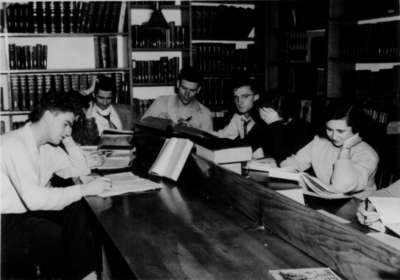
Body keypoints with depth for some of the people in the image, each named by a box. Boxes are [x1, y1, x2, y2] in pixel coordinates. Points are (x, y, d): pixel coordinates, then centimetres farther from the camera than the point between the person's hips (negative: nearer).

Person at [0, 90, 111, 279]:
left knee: (74, 210, -14)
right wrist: (84, 189, -27)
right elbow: (33, 199, -31)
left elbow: (82, 169, 11)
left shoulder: (48, 146, 5)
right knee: (52, 234, -29)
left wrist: (66, 137, 0)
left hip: (28, 211, 8)